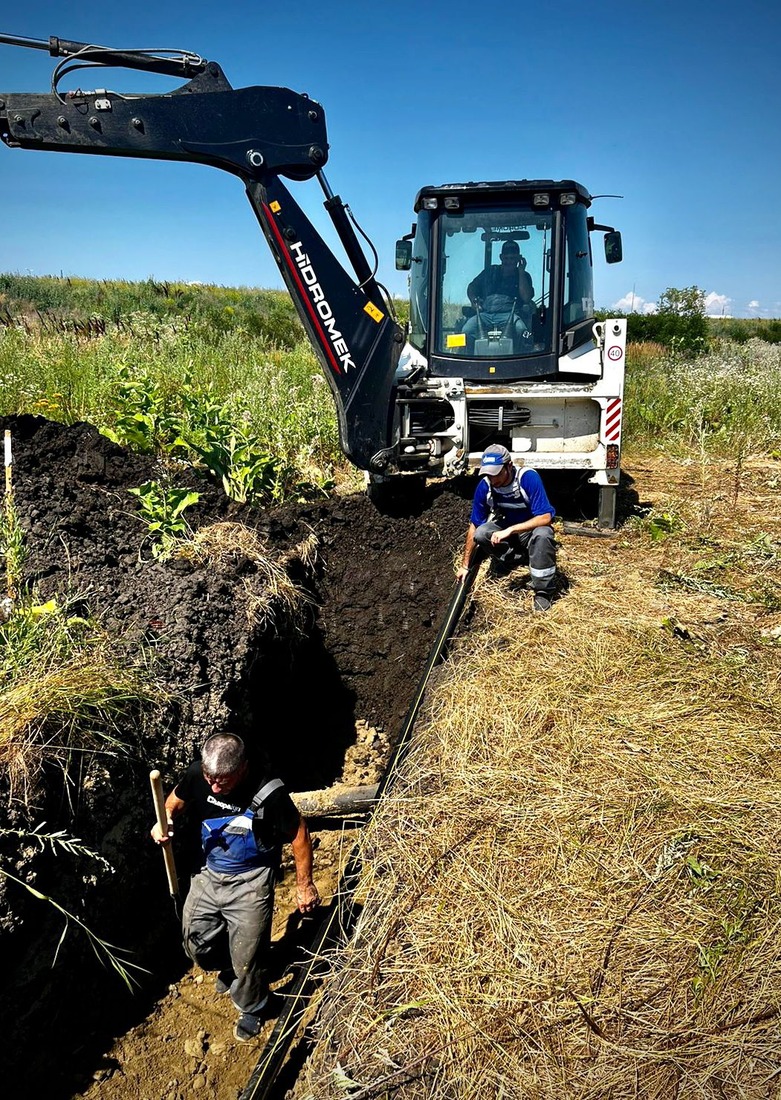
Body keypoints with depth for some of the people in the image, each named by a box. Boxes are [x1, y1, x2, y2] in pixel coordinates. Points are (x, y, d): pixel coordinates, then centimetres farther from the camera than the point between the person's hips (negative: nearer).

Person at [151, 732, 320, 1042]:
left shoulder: (268, 792, -30)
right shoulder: (198, 774, -19)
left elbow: (299, 835, -16)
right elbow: (175, 800, 4)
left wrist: (305, 885, -7)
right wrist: (165, 820, -19)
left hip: (249, 883, -5)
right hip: (210, 874, 5)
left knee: (246, 958, 3)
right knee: (197, 943, 17)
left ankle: (252, 1009, 35)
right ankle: (228, 969, 51)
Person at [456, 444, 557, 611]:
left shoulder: (528, 478, -28)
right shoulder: (484, 486, -17)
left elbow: (545, 518, -31)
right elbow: (474, 526, -9)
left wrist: (510, 530, -38)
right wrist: (465, 566, -7)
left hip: (532, 529, -3)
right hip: (505, 528, 4)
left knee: (542, 535, -38)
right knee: (481, 534, -25)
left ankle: (543, 591, -21)